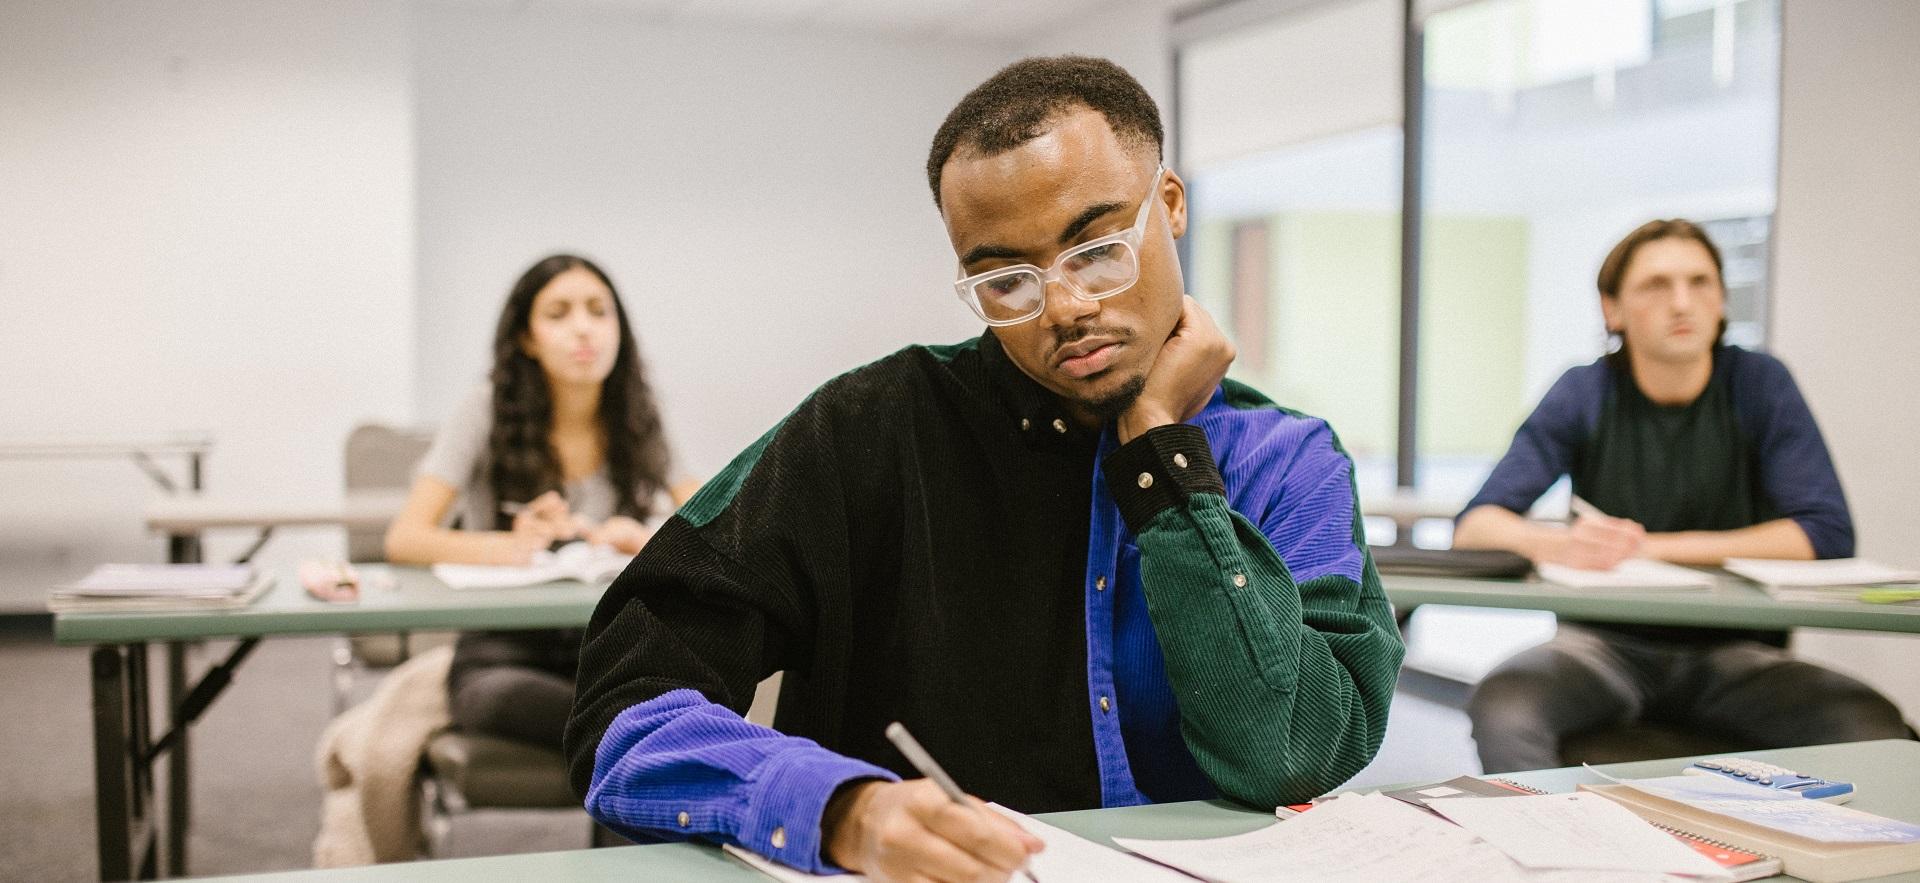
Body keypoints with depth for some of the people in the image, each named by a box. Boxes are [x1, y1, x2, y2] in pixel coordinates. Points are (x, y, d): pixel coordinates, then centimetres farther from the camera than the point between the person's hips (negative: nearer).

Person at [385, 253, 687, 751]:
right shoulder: (490, 411, -1)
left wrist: (645, 542, -21)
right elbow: (404, 540, -9)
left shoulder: (640, 426, 6)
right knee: (500, 698, -39)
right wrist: (512, 547, -28)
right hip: (502, 654, -1)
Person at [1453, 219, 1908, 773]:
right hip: (1606, 640, -1)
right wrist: (1559, 545, -30)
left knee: (1871, 730, -28)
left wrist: (1654, 547, -16)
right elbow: (1475, 526, -7)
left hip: (1734, 650, 1)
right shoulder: (1584, 393, -1)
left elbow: (1828, 535, -9)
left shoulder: (1759, 384, 0)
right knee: (1502, 710, -33)